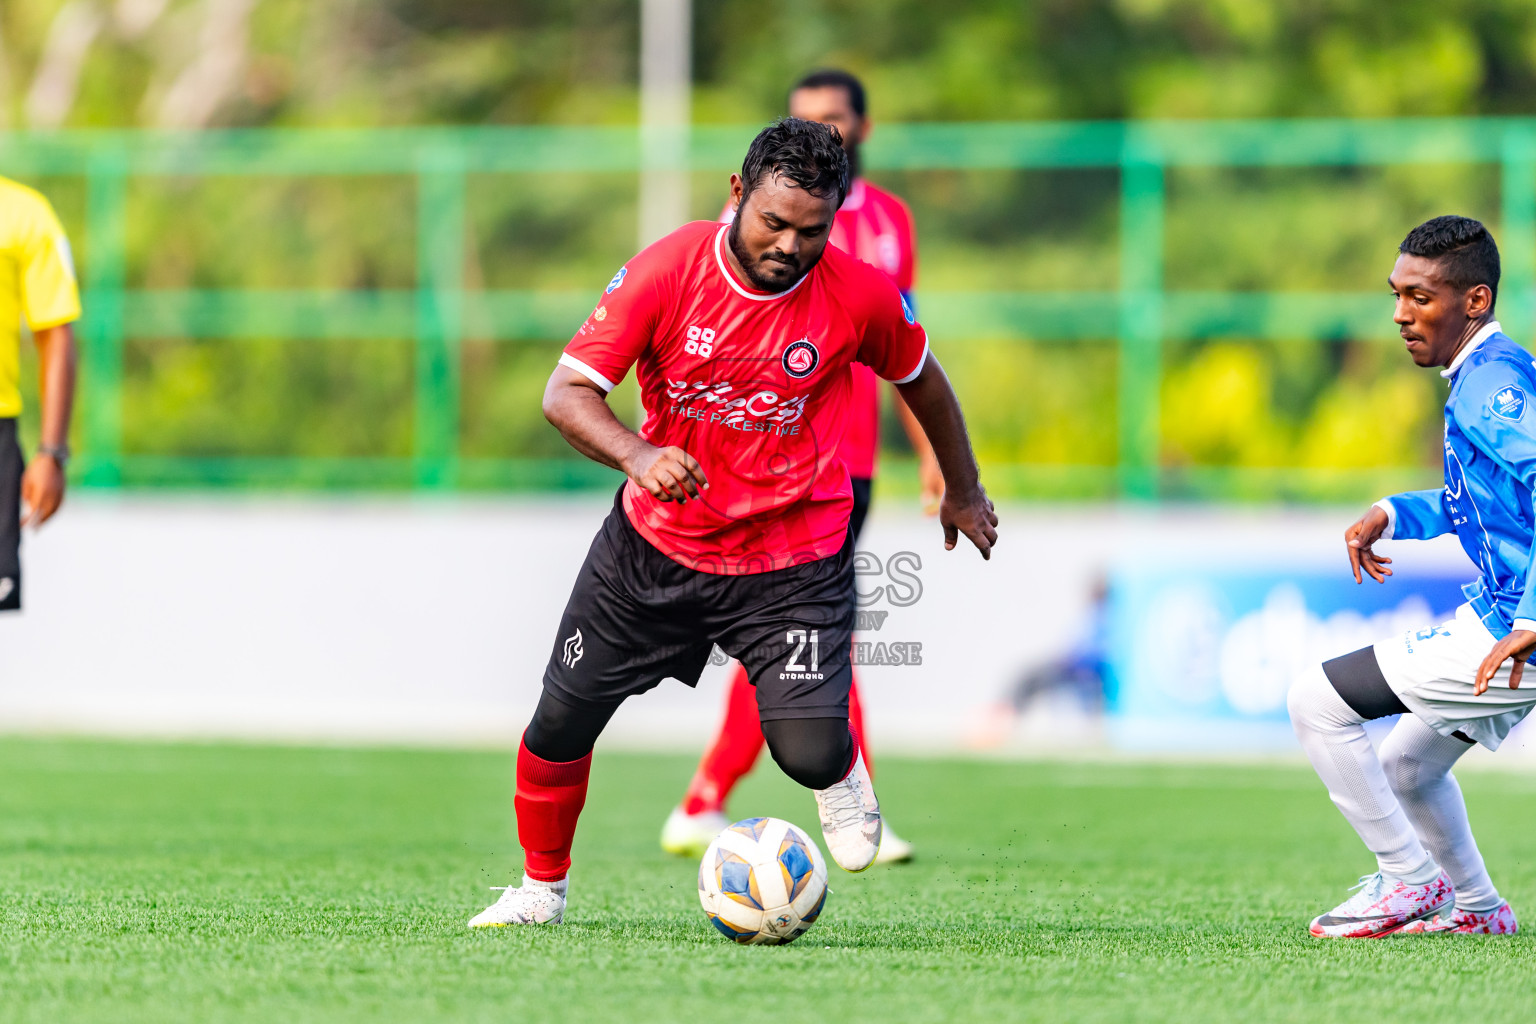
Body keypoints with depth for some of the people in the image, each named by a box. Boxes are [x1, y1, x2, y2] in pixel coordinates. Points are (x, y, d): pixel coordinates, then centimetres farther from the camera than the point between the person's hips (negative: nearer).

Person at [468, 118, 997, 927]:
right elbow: (566, 393, -19)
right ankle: (541, 887, 30)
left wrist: (963, 491, 19)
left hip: (796, 559, -1)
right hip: (655, 542, 1)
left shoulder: (862, 297, -15)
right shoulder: (665, 273, -18)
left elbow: (921, 380, 6)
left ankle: (841, 777, 21)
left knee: (808, 753, -18)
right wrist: (638, 456, -39)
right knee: (561, 721, 4)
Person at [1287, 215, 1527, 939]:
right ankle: (1475, 909, 37)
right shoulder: (1488, 376, 14)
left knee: (1317, 703, -7)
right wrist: (1393, 515, 13)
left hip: (1506, 632, -10)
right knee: (1406, 768, 26)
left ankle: (1409, 881, 1)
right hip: (1500, 619, 10)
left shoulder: (1491, 383, -18)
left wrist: (1530, 620, -32)